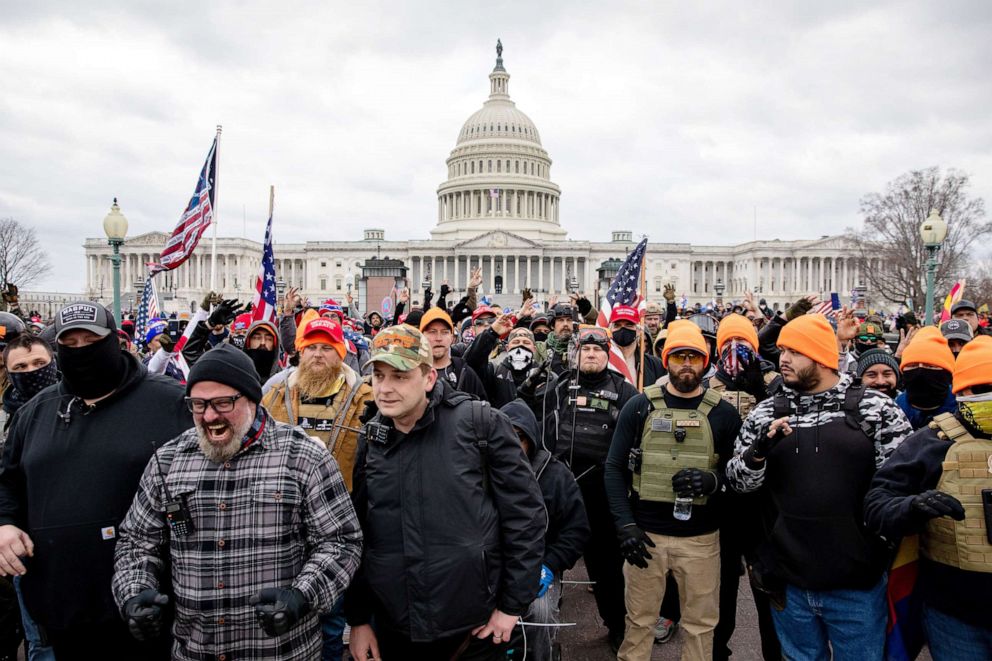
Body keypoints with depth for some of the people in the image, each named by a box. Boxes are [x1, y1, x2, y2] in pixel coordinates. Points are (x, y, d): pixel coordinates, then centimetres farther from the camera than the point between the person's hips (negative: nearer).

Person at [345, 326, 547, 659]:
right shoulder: (370, 440, 2)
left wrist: (513, 604, -7)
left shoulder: (481, 423, -12)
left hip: (477, 627, -3)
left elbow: (525, 513, -9)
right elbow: (357, 533, 9)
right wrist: (358, 618, 9)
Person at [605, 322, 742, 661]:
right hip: (645, 533, 0)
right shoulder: (639, 406, -1)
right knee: (639, 621, 11)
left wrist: (713, 481, -17)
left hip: (701, 538, 1)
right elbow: (615, 468, 0)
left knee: (700, 625, 13)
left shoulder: (723, 413, 1)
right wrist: (625, 526, -10)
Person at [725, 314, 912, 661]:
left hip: (857, 584, -2)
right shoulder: (766, 413, 2)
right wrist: (758, 450, -18)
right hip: (789, 583, 2)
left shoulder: (874, 407, -4)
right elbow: (738, 481, 2)